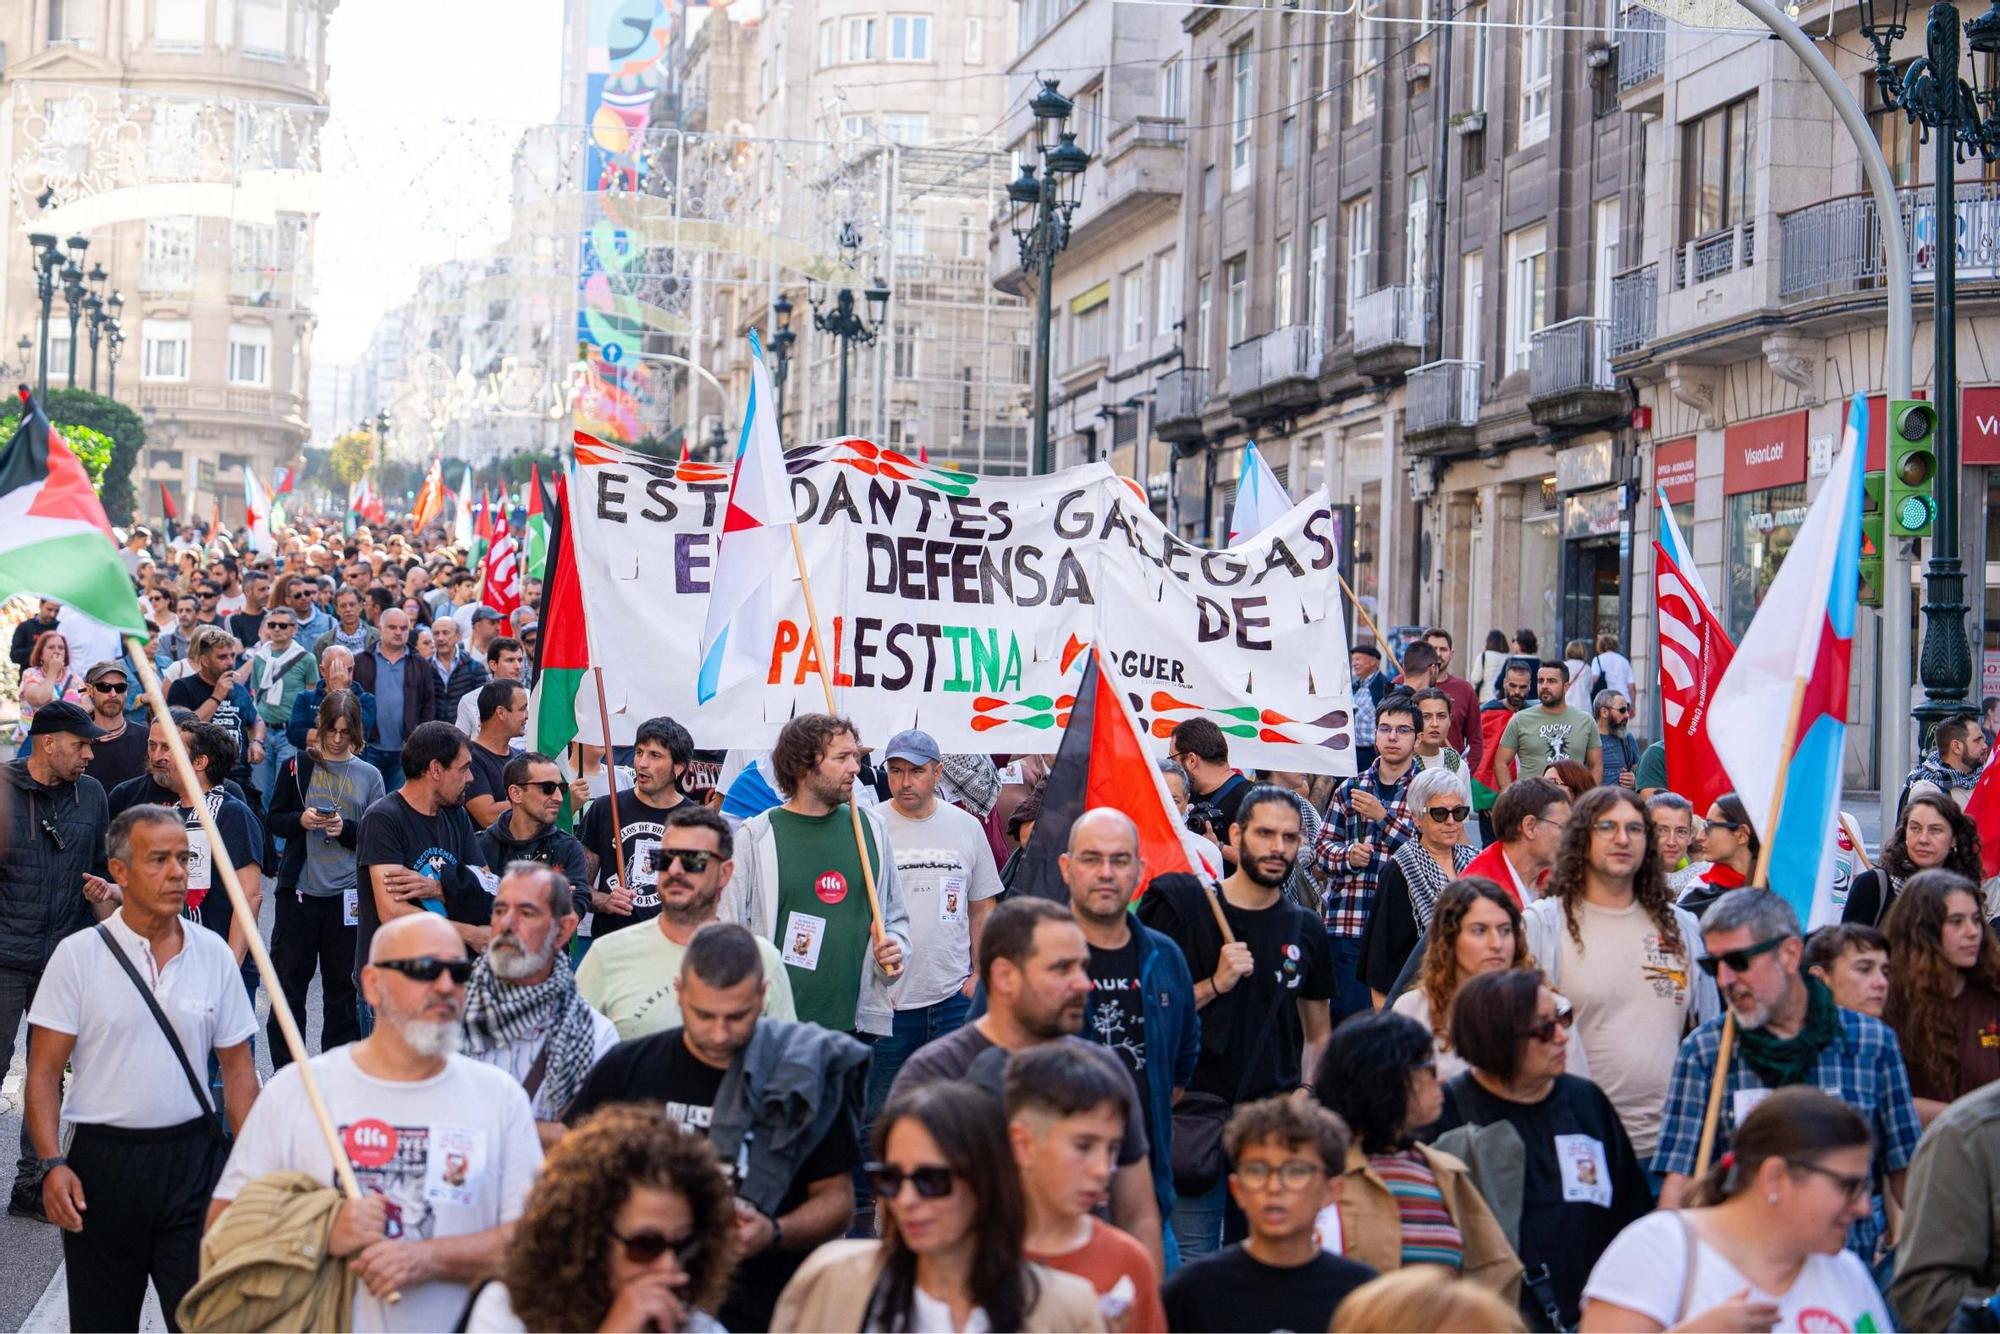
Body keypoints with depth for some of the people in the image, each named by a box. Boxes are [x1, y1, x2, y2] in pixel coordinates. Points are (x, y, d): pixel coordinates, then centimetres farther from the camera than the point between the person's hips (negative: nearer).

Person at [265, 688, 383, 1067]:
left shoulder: (369, 775, 5)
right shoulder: (297, 766, 4)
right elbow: (275, 819, 6)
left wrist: (346, 829, -13)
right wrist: (300, 820, -13)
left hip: (347, 893, 0)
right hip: (298, 889, 0)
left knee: (343, 984, 7)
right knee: (289, 979, 2)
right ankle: (285, 1070, 10)